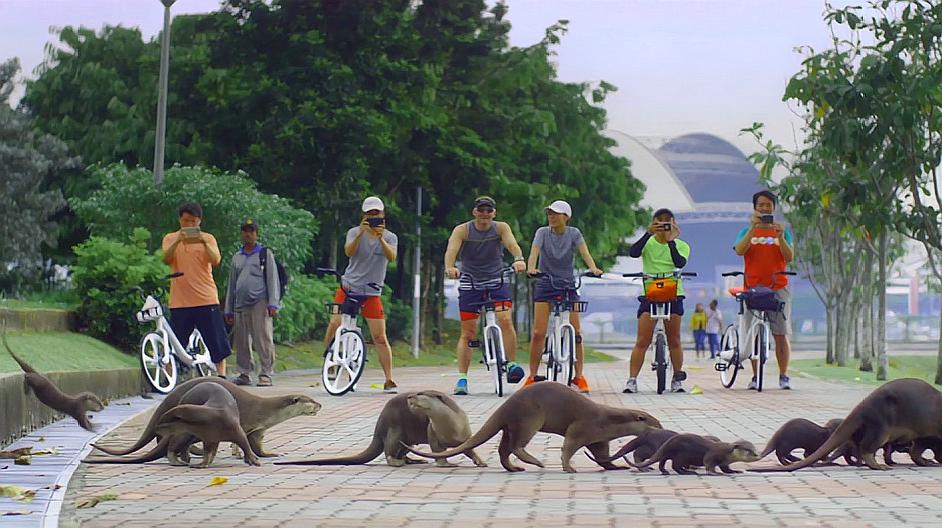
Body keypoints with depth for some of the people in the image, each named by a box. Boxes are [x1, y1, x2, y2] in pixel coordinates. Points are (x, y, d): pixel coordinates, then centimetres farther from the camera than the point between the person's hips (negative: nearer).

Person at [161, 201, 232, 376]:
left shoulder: (207, 238, 8)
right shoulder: (170, 238, 8)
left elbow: (216, 261, -8)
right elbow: (166, 259, -10)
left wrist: (204, 242, -23)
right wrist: (177, 241, -25)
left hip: (206, 299, 0)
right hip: (180, 301, 0)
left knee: (218, 343, -1)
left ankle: (221, 377, 4)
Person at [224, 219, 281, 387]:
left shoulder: (265, 254, 8)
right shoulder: (237, 257, 21)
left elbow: (272, 279, 2)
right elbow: (231, 284, 24)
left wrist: (273, 304, -9)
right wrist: (228, 310, 18)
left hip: (260, 304, -5)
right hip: (240, 305, 5)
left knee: (263, 340, -10)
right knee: (242, 342, 4)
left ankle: (266, 374, -9)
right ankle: (244, 374, 12)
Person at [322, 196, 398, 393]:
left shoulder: (390, 237, 2)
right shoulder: (355, 232, 0)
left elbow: (392, 257, -19)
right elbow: (349, 251, -20)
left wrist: (381, 238, -35)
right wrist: (361, 233, -35)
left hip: (371, 293, 0)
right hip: (349, 287, 0)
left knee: (380, 338, -7)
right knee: (335, 324, -13)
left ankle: (389, 381, -5)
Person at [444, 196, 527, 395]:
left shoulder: (501, 228, -5)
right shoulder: (462, 230, -8)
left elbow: (511, 243, -24)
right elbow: (451, 249, -24)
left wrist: (519, 259, -46)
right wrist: (449, 267, -46)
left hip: (497, 281, 0)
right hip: (470, 283, 0)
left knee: (505, 320, -21)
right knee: (468, 333, 0)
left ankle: (512, 365, -13)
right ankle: (462, 378, 4)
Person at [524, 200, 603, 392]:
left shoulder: (574, 233, -2)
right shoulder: (542, 232, -4)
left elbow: (584, 252, -16)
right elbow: (534, 252, -19)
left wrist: (593, 268, -37)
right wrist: (531, 268, -41)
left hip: (567, 285, 1)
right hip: (545, 284, -1)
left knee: (575, 333, -4)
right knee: (538, 333, -7)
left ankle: (579, 376, 5)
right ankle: (532, 377, 0)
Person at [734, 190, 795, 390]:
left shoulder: (782, 231, 12)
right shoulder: (747, 232, 11)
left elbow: (789, 257, -2)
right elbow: (739, 251, -9)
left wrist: (780, 236, -16)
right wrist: (752, 229, -19)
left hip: (778, 288, 0)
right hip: (752, 288, 0)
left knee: (780, 334, -6)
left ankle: (783, 376, -2)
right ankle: (755, 376, 4)